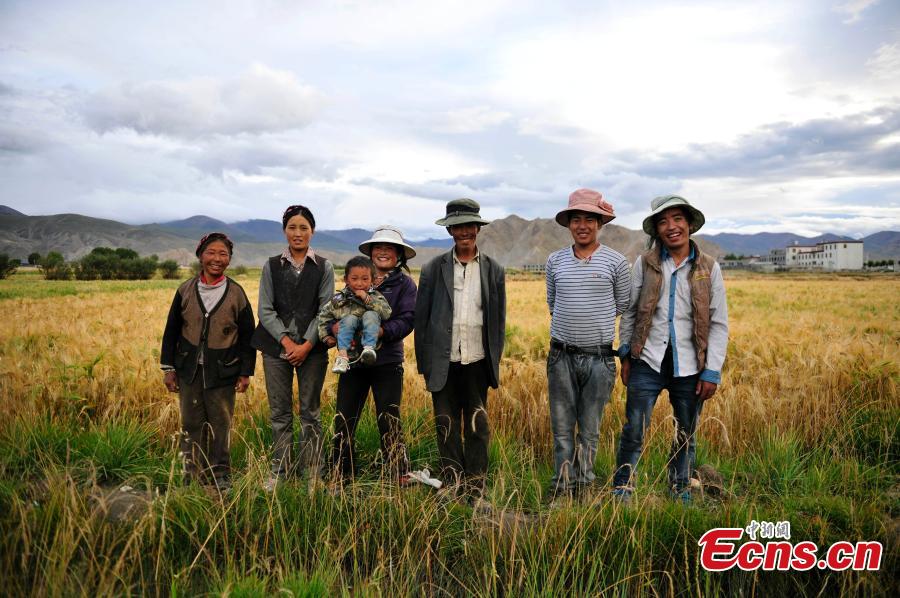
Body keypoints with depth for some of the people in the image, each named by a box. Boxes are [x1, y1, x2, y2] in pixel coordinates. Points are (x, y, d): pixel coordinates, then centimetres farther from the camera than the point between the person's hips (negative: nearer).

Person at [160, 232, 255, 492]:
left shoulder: (236, 294, -2)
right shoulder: (185, 290, 2)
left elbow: (247, 335, 2)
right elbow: (171, 330, 7)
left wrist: (245, 372, 0)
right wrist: (168, 368, 5)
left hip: (222, 371, -2)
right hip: (189, 369, 2)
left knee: (221, 424, 5)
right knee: (191, 424, 8)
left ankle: (220, 475, 19)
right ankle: (193, 475, 22)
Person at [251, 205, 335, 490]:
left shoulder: (324, 267, 4)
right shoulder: (271, 266, 7)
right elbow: (265, 310, 2)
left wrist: (307, 345, -11)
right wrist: (285, 341, -10)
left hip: (312, 348, -1)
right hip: (276, 347, 1)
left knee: (310, 411, 5)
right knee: (280, 412, 7)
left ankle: (312, 471, 15)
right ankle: (280, 471, 19)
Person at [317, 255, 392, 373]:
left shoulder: (375, 296, 6)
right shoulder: (339, 299, 6)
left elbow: (387, 313, -10)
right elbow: (323, 316, 11)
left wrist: (367, 299, -15)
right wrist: (325, 337, -1)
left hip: (369, 339, 0)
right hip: (347, 342, 0)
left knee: (371, 315, -23)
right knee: (350, 318, -25)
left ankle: (369, 349, -35)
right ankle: (342, 354, -32)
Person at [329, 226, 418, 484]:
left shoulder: (405, 284, 3)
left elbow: (406, 320, -9)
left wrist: (381, 331, -26)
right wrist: (334, 326, -14)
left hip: (387, 361, -3)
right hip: (353, 359, 4)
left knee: (388, 420, -1)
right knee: (344, 418, 7)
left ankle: (399, 477, 13)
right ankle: (340, 476, 22)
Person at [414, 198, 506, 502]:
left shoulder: (494, 271, 5)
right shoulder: (433, 269, 2)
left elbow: (499, 320, 9)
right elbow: (420, 318, 4)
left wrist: (494, 362, 5)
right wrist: (424, 363, 1)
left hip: (477, 362, 0)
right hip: (444, 363, 0)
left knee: (477, 426, 7)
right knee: (447, 427, 8)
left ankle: (476, 488, 19)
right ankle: (453, 486, 20)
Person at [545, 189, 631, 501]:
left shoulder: (616, 262, -3)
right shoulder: (555, 260, 4)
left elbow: (622, 307, 9)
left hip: (599, 358, -1)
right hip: (561, 356, 2)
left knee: (589, 432, 10)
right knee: (562, 428, 8)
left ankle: (583, 490, 23)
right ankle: (562, 488, 20)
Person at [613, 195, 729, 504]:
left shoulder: (708, 268, 1)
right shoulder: (644, 263, 0)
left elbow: (719, 324, 2)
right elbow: (629, 311, 6)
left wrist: (712, 372, -3)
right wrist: (626, 356, 3)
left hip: (689, 368, 1)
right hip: (648, 363, -1)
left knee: (685, 437, 14)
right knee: (633, 432, -2)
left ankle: (681, 494, 33)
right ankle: (621, 494, 13)